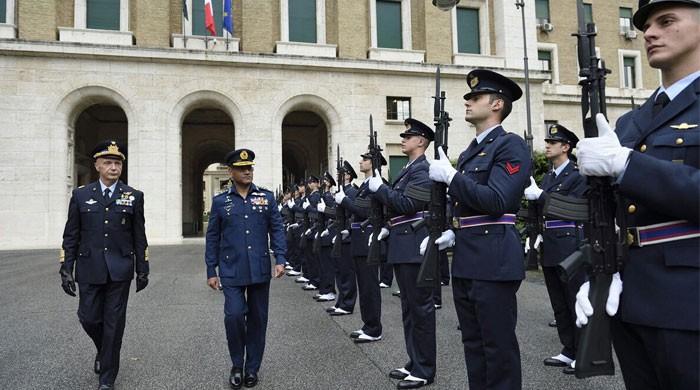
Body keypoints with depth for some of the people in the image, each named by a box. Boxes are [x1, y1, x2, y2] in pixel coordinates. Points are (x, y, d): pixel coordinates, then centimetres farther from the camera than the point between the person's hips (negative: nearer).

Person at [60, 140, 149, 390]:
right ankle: (103, 350, 39)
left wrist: (142, 270, 3)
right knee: (89, 318, 6)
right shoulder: (80, 195, 4)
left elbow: (139, 237, 4)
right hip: (89, 270, 1)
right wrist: (66, 270, -1)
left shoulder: (133, 196, 2)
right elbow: (71, 236, 4)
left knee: (114, 323, 3)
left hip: (120, 271, -1)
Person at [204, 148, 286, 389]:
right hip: (232, 271, -1)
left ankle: (252, 368, 23)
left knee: (258, 319, 7)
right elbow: (213, 238, 5)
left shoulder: (267, 197, 5)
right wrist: (211, 271, 1)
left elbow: (277, 229, 4)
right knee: (234, 315, -10)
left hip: (260, 270, 1)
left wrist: (280, 259, -8)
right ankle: (237, 366, 14)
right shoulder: (220, 202, 4)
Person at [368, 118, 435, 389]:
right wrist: (387, 228, 12)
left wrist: (379, 188, -13)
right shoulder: (408, 169, 19)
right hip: (402, 246, 10)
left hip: (415, 247, -10)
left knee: (420, 308, -2)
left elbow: (407, 204, -21)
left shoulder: (424, 169, -11)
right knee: (409, 307, 15)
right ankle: (414, 363, 26)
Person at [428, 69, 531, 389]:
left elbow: (496, 200, -20)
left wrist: (450, 176, -16)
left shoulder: (511, 145, -8)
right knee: (473, 344, 17)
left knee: (498, 346, 2)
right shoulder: (468, 152, 18)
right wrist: (452, 233, 7)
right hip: (466, 261, 9)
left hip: (493, 261, -9)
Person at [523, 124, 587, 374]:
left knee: (576, 303, 0)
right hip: (549, 249, 8)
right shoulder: (548, 177, 16)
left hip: (570, 248, -8)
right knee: (559, 304, 13)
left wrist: (539, 195, -18)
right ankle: (568, 351, 24)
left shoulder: (578, 175, -7)